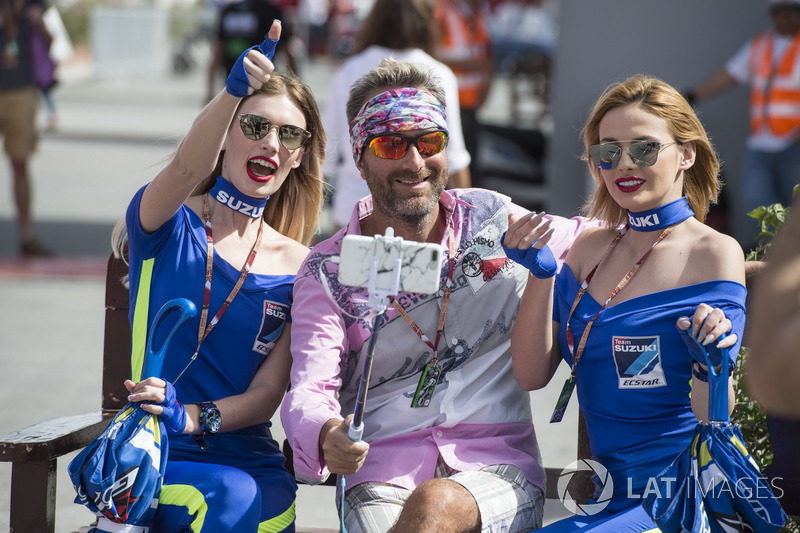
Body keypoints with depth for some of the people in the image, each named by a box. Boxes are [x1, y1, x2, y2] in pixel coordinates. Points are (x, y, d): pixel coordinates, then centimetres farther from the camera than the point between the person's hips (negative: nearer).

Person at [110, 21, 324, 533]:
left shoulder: (300, 269, 8)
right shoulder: (166, 222, 2)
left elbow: (268, 393, 1)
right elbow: (185, 172, -24)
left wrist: (191, 416, -21)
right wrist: (233, 91, -43)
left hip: (252, 464, 3)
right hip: (155, 454, -3)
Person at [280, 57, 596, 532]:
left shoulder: (495, 222, 9)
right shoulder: (329, 272, 4)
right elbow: (310, 390, -6)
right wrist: (326, 435, -31)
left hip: (499, 472, 1)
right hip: (383, 473, -1)